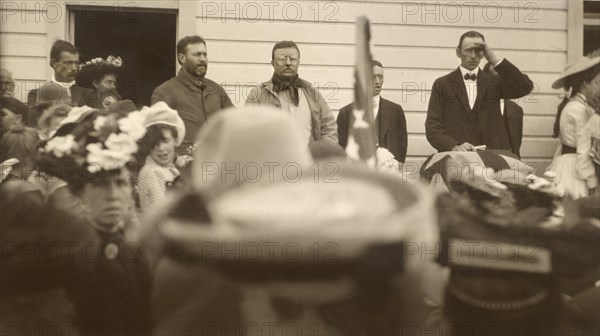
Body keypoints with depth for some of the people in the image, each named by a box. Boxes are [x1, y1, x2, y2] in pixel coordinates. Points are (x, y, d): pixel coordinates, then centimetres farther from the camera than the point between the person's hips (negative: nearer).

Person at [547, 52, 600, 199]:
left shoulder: (571, 105, 12)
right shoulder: (580, 109, -16)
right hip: (575, 169, -9)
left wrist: (554, 169, 20)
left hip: (565, 166, 9)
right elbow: (583, 151, -18)